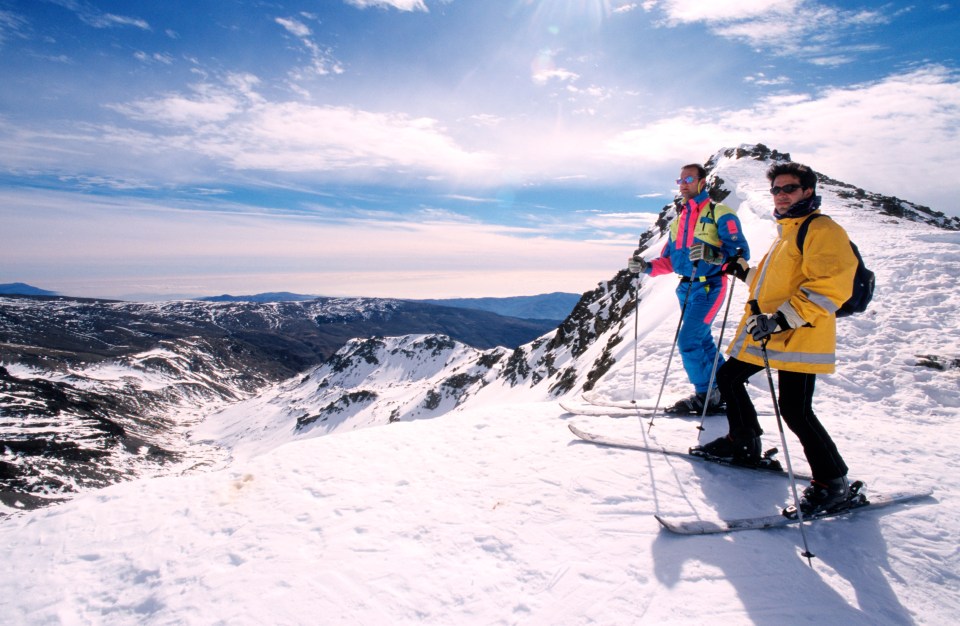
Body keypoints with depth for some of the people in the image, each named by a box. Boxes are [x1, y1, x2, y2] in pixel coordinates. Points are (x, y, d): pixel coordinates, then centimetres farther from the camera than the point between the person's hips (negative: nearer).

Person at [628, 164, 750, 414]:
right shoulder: (678, 221, 16)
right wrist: (646, 267, -2)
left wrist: (713, 255, -34)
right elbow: (668, 261, 16)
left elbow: (740, 251, -16)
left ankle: (705, 395, 2)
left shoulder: (719, 213, -5)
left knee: (687, 340, -14)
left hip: (709, 287, -7)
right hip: (686, 288, 7)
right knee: (703, 342, 14)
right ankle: (721, 392, 28)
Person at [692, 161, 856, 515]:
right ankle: (745, 443, 34)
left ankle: (832, 481, 10)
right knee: (729, 377, 15)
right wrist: (743, 272, 21)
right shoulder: (786, 232, 21)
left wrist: (782, 318, -29)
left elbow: (831, 286, -21)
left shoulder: (823, 230, -8)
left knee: (794, 409, -11)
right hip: (765, 331, 10)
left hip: (799, 336, -10)